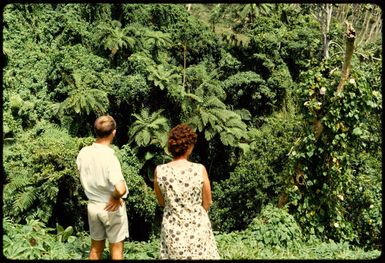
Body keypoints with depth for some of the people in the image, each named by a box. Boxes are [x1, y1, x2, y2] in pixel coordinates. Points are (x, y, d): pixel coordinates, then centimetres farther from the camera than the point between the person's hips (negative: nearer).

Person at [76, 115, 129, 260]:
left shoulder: (83, 152, -7)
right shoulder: (110, 157, -26)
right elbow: (120, 189, -35)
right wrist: (116, 198, -16)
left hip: (92, 206, 6)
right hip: (111, 208, -5)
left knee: (96, 247, 21)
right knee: (116, 249, 13)